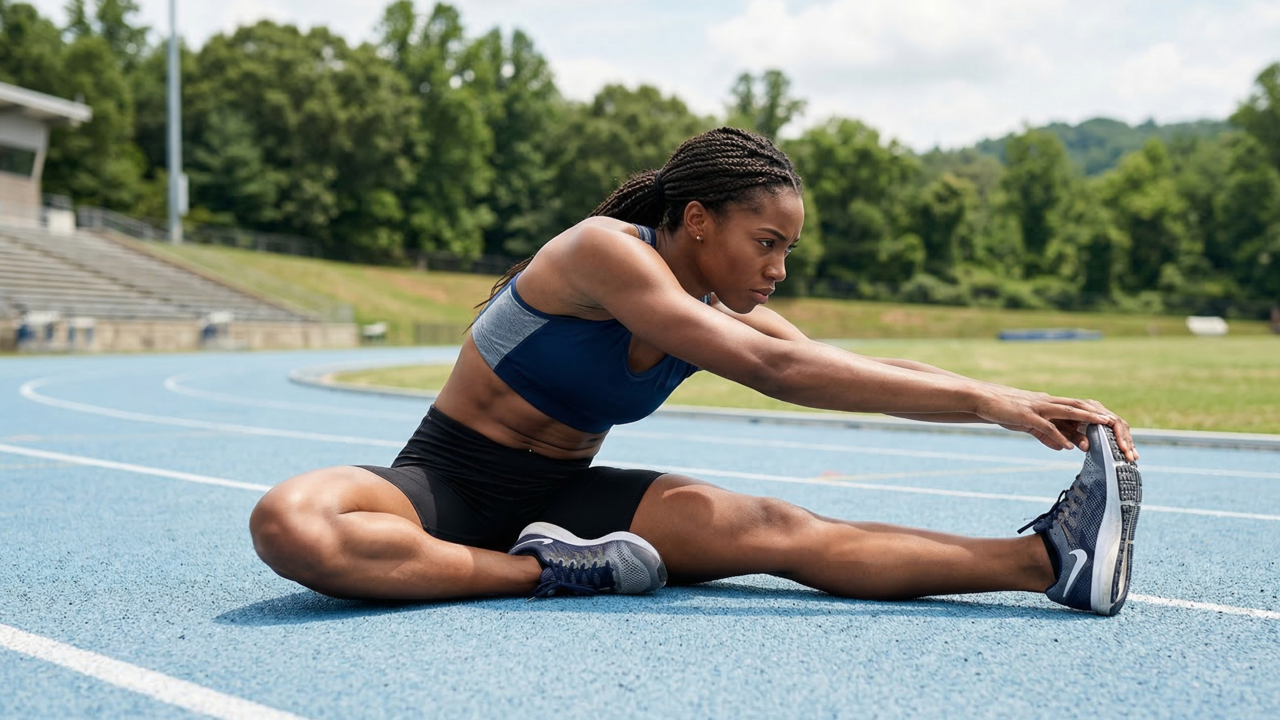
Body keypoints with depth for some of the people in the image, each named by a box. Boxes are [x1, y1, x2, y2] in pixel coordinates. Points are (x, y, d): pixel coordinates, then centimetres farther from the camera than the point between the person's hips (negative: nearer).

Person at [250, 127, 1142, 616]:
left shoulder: (722, 314, 3)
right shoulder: (605, 249, -21)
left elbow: (873, 368, 0)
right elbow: (771, 368, -29)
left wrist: (1020, 403, -14)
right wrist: (980, 400, -29)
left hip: (561, 497, 5)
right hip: (449, 484, -5)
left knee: (774, 528, -20)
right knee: (288, 523, -40)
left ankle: (1050, 559, -32)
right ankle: (545, 572, -32)